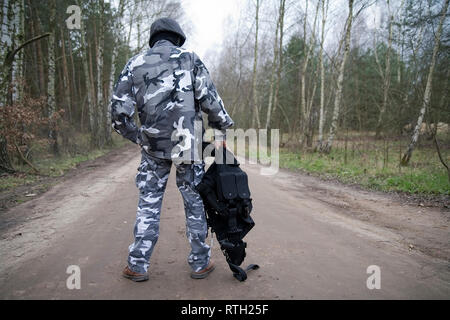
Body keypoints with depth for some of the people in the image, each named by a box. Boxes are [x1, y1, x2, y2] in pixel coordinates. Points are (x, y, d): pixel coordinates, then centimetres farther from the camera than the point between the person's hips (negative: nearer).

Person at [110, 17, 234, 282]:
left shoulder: (135, 64, 8)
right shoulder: (189, 58, 2)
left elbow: (119, 111, 2)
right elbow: (210, 99, -6)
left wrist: (138, 137, 15)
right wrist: (221, 130, 5)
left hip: (153, 148, 2)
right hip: (188, 145, -1)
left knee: (148, 204, 13)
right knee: (195, 203, 10)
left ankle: (138, 265, 19)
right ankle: (200, 263, 20)